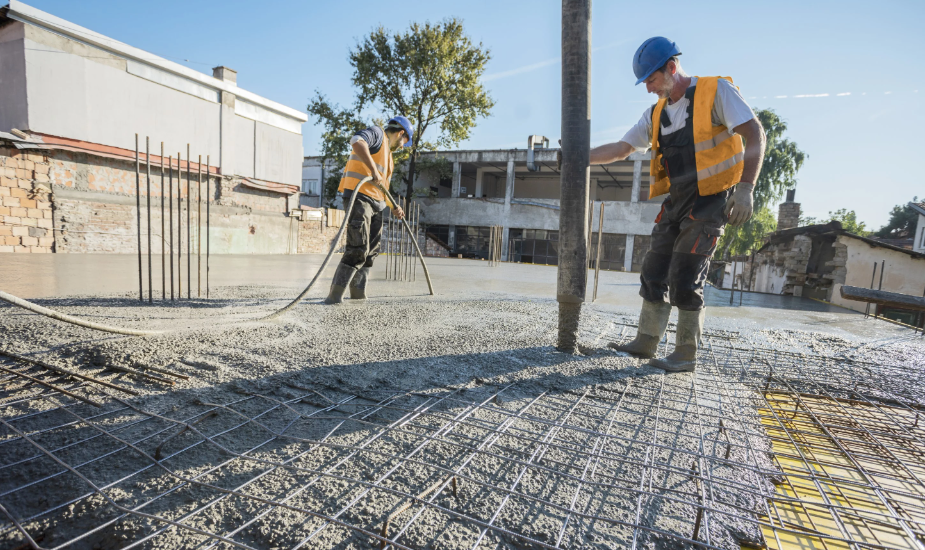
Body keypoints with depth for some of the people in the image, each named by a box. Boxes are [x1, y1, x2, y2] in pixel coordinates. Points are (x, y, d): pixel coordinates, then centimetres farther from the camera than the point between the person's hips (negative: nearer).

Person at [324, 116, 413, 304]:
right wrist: (374, 171, -24)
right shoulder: (377, 133, 2)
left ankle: (358, 293, 18)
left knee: (371, 250, 10)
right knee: (358, 249, -17)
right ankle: (335, 294, -13)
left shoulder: (387, 155, 30)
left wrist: (393, 207, 16)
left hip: (375, 204, 10)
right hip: (359, 196, -10)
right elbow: (356, 141, -21)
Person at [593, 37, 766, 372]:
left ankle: (686, 355, 4)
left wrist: (745, 187, -24)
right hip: (677, 202, 7)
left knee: (684, 278, -10)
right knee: (654, 272, 5)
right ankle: (645, 342, 16)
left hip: (710, 201, -7)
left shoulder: (716, 91, -7)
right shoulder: (656, 113, 11)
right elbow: (621, 149, 12)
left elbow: (755, 134, -13)